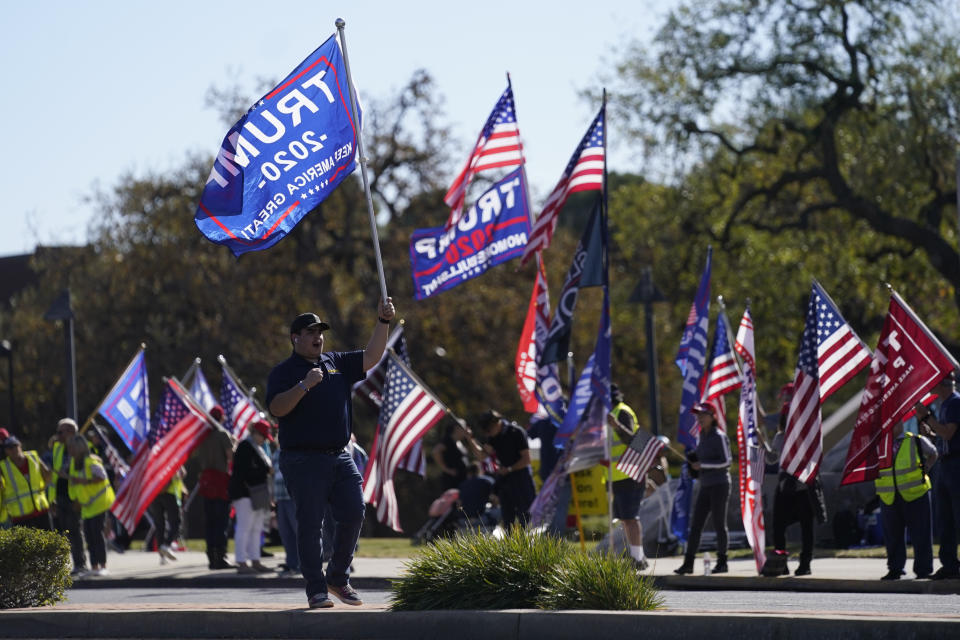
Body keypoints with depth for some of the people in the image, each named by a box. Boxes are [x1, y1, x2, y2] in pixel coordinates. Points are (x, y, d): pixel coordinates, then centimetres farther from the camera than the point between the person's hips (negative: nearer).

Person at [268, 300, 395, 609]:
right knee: (310, 523, -4)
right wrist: (304, 386, -24)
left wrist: (383, 322, 1)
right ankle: (316, 590, 0)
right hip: (303, 459, -5)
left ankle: (338, 578, 16)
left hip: (340, 457, 5)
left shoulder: (336, 363, 17)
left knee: (353, 514, 0)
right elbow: (277, 408, -13)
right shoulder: (284, 371, 0)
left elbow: (370, 358, 10)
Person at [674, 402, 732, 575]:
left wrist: (702, 465, -16)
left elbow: (726, 461, -15)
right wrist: (693, 462, 4)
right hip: (706, 486, 8)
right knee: (695, 525, 1)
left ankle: (722, 562, 8)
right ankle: (688, 563, -1)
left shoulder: (719, 437, -9)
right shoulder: (703, 437, 14)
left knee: (719, 525, -1)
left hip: (720, 485, -8)